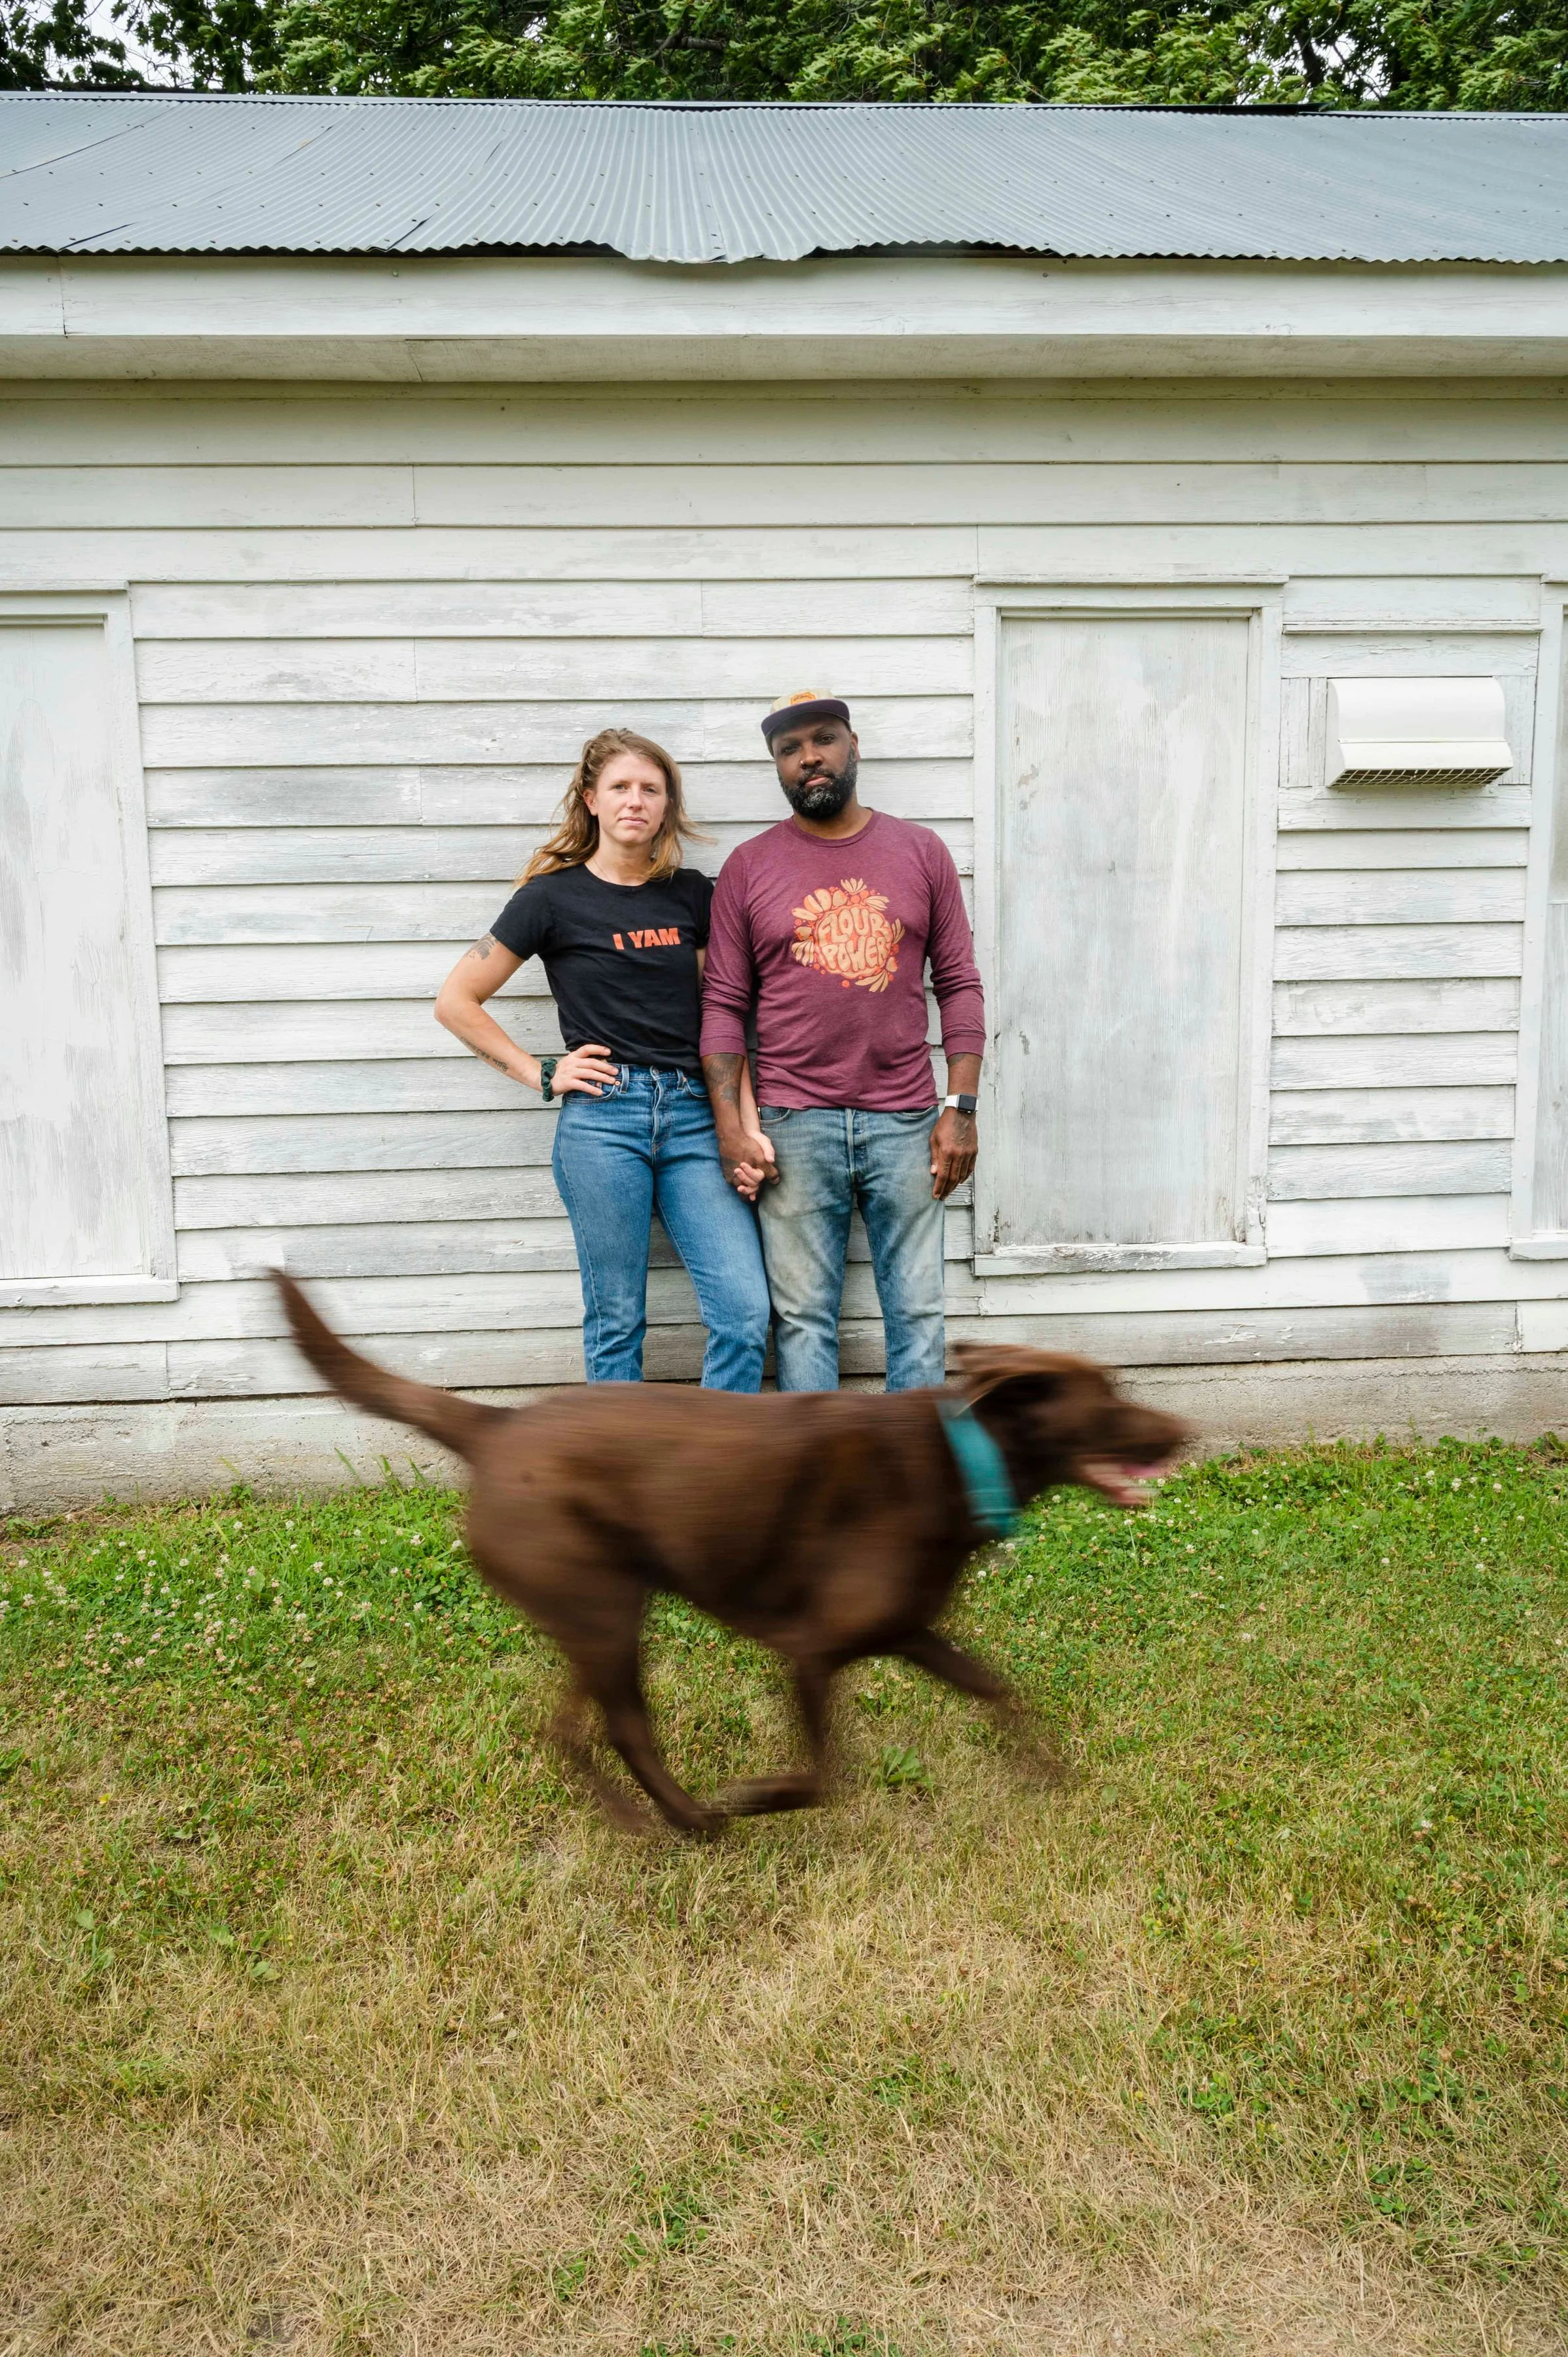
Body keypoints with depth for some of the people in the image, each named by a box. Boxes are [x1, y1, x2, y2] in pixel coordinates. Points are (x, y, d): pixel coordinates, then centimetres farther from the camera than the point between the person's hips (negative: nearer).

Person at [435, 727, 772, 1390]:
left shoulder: (693, 895, 13)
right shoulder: (553, 897, 3)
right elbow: (455, 1001, 5)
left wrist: (747, 1125, 3)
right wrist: (540, 1074, 1)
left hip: (692, 1114, 3)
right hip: (601, 1117, -3)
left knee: (745, 1311, -6)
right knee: (616, 1319, 4)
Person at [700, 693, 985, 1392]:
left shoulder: (922, 852, 8)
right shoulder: (748, 867, 5)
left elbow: (959, 985, 6)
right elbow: (724, 1006, 4)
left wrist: (960, 1109, -2)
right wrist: (731, 1124, -4)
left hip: (905, 1121, 1)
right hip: (794, 1127, -1)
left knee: (917, 1309, 6)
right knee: (802, 1317, 4)